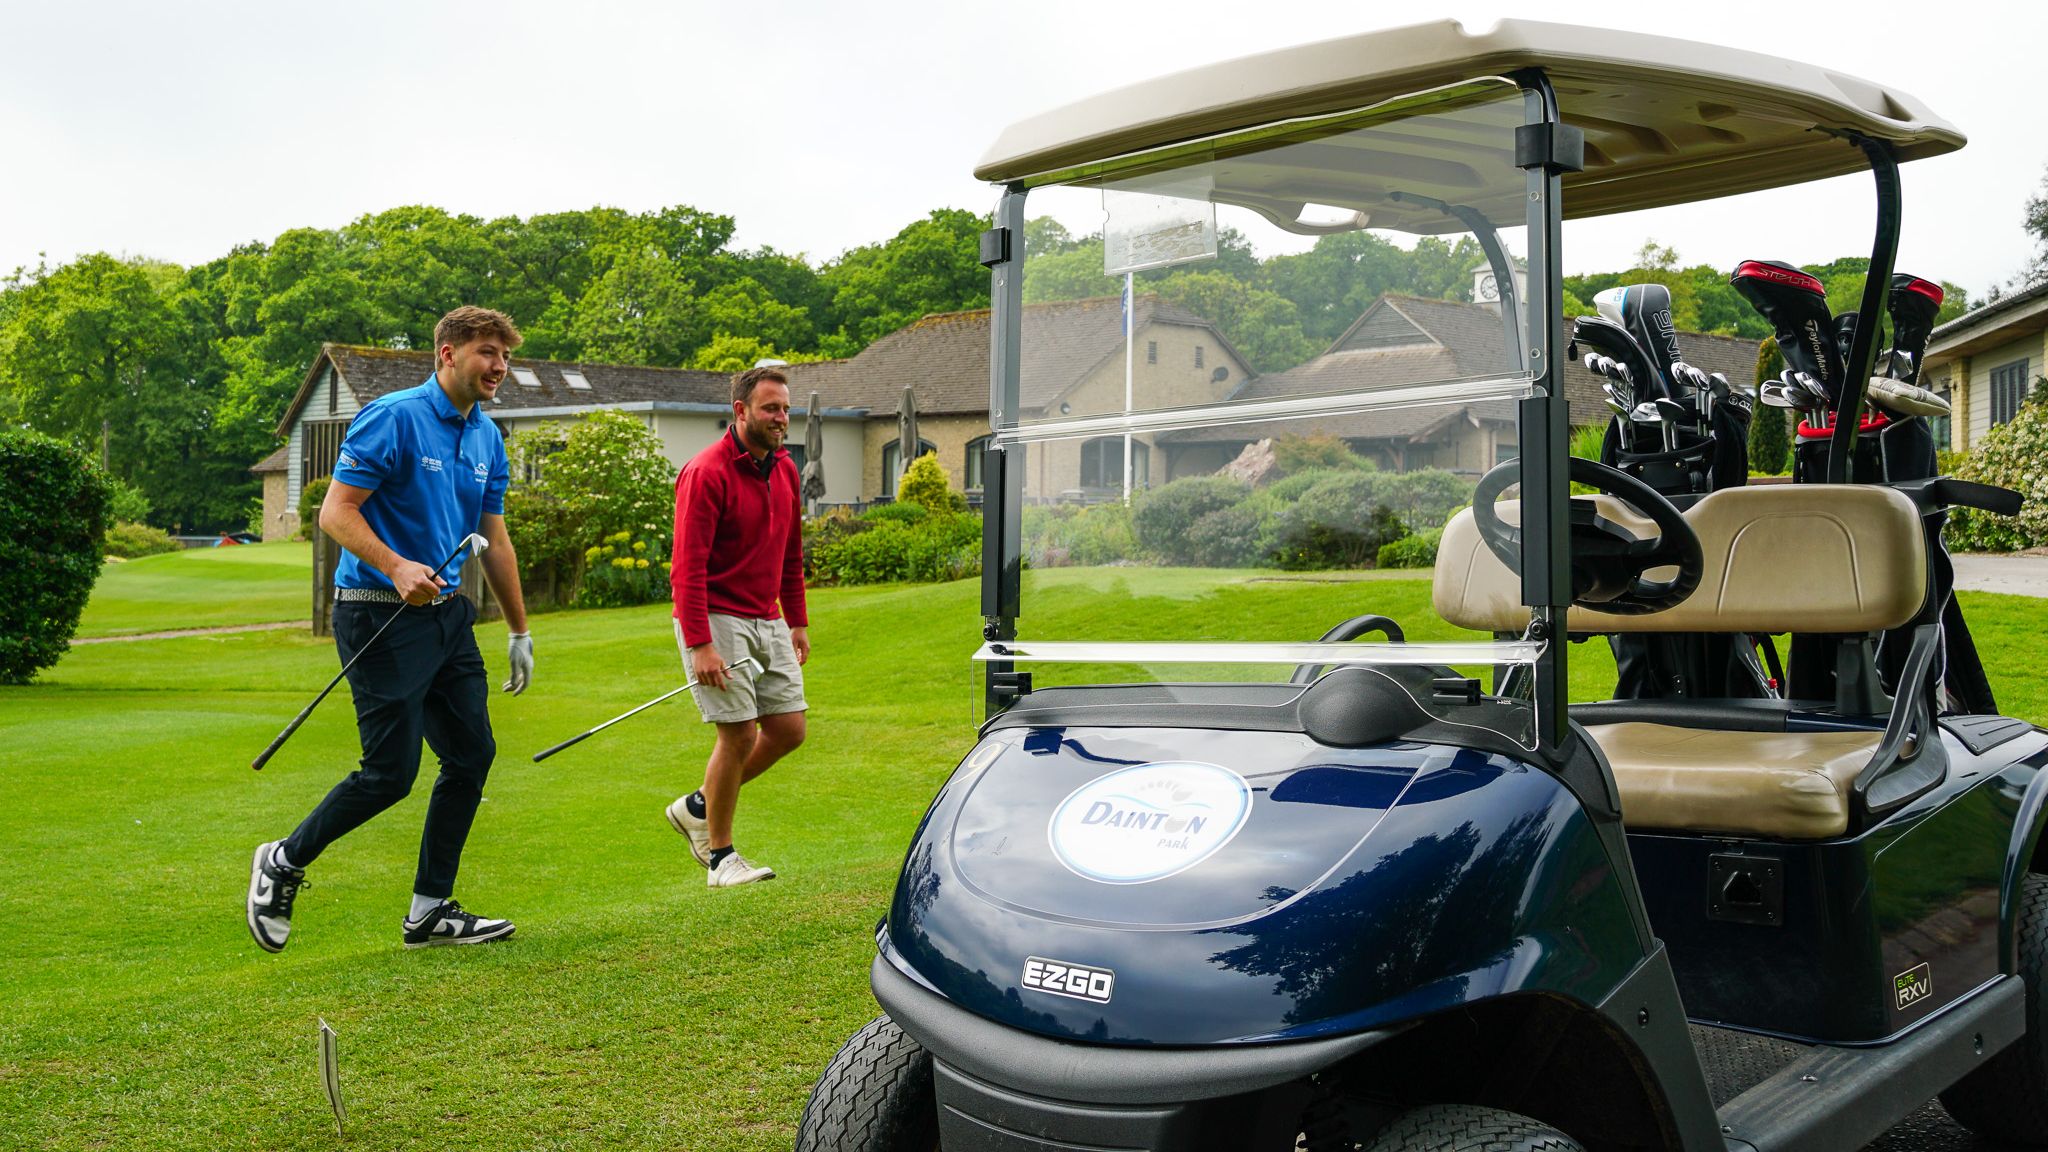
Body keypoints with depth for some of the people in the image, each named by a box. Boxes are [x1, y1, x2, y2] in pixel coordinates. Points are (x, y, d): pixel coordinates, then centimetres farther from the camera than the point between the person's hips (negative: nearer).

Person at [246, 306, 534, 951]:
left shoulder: (487, 439, 12)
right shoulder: (393, 419, -12)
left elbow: (494, 541, 19)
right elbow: (336, 513, -15)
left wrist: (519, 632, 21)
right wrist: (397, 567, -31)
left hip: (450, 615, 8)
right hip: (382, 616, -8)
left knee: (472, 756, 5)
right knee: (390, 773, -6)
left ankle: (430, 911, 16)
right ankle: (283, 863, 18)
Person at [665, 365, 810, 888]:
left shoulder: (785, 469, 10)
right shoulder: (706, 473, -14)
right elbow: (688, 566, -18)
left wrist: (797, 622, 18)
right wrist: (700, 644, -23)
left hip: (768, 622, 8)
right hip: (716, 621, -8)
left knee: (789, 728, 6)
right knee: (740, 733, -7)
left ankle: (698, 807, 25)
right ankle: (720, 855, 10)